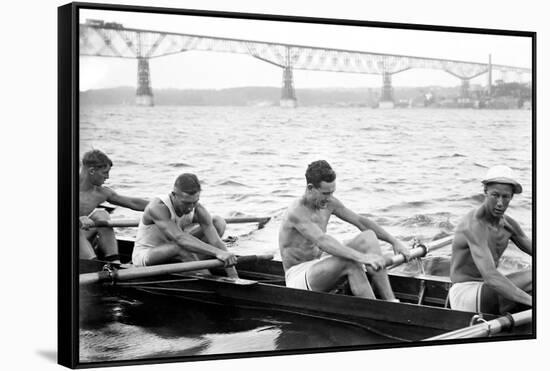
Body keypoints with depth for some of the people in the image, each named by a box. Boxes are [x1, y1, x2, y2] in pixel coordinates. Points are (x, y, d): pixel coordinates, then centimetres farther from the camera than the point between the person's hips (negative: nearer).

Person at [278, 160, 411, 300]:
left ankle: (391, 302, -19)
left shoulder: (328, 202, 2)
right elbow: (322, 241, -38)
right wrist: (361, 257, -48)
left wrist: (394, 242, -2)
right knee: (350, 262, -35)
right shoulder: (297, 213, -25)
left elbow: (361, 221, 6)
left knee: (368, 236, -11)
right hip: (298, 276, -9)